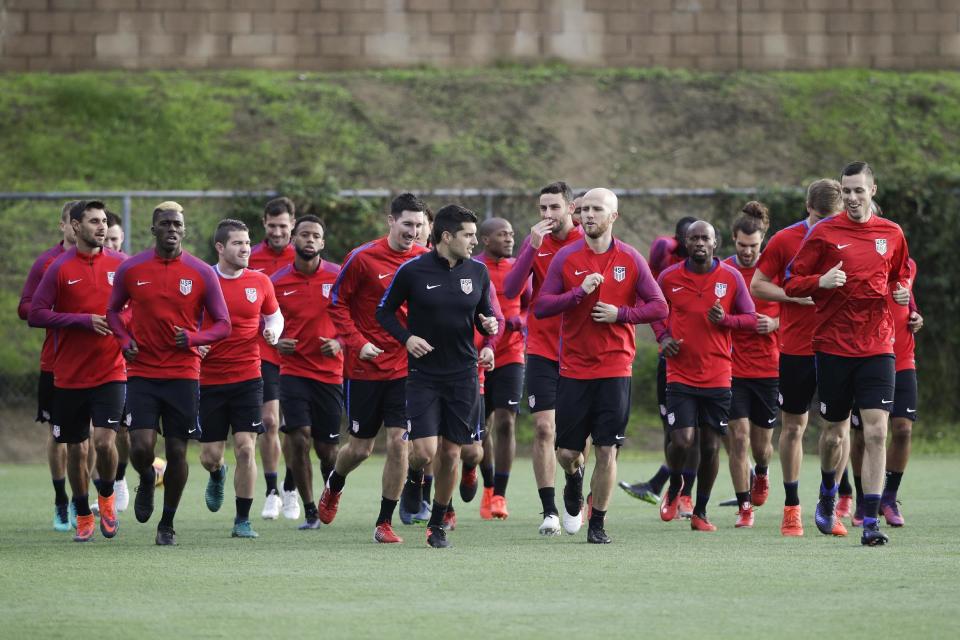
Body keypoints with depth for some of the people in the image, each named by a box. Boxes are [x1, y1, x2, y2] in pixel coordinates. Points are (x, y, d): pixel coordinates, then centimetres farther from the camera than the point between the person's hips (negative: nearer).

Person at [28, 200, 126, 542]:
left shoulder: (119, 263, 3)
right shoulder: (60, 268, -4)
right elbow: (36, 314, -7)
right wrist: (85, 321, -15)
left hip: (111, 372, 0)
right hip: (69, 377, 0)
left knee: (104, 441, -15)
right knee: (76, 450, 7)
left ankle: (106, 496, 13)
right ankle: (84, 517, 24)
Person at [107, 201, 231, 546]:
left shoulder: (202, 273, -2)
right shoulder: (131, 269, 1)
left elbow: (223, 325, 2)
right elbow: (114, 311, 16)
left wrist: (192, 338, -16)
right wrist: (124, 340, -3)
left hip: (183, 373, 0)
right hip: (142, 372, 0)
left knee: (177, 451, 2)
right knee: (141, 447, -13)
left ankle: (168, 523, 19)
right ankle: (147, 480, 24)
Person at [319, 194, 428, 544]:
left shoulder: (425, 260, 1)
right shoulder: (363, 258, -8)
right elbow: (337, 303, -2)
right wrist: (357, 342, -12)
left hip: (406, 367, 2)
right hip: (366, 367, -2)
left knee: (398, 442, -8)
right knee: (360, 447, 8)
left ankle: (385, 523, 3)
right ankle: (334, 486, 42)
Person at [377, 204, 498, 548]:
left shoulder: (478, 272, 3)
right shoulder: (413, 271, -8)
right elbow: (384, 312, 2)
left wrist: (490, 324, -7)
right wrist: (406, 337, -14)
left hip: (463, 374, 3)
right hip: (423, 373, -3)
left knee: (451, 453, 4)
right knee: (425, 450, -13)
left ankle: (437, 525, 20)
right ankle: (414, 478, 24)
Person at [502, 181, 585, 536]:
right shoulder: (534, 243, 1)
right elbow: (511, 290, -9)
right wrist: (533, 248, -18)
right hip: (541, 350, 0)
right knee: (544, 428, -9)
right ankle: (549, 511, -8)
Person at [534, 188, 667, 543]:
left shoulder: (631, 260, 1)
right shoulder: (566, 258, 1)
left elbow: (659, 306, 3)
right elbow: (541, 306, -4)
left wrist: (620, 314, -11)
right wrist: (580, 292, -16)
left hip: (615, 368, 0)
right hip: (573, 367, 1)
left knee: (607, 450, -5)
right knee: (566, 452, 1)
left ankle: (598, 523, 8)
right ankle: (574, 480, 37)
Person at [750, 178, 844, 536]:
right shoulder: (785, 240, -2)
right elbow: (757, 285, 1)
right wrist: (797, 296, -13)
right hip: (795, 347, -1)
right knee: (793, 426, 5)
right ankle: (792, 507, 15)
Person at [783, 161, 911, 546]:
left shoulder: (892, 235, 7)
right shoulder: (824, 234, -1)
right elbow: (792, 283, 1)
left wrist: (902, 293, 1)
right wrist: (821, 281, -19)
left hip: (877, 347, 1)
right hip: (834, 346, -1)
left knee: (876, 433, -12)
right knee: (834, 433, 10)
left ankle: (871, 522, -12)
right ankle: (828, 494, 40)